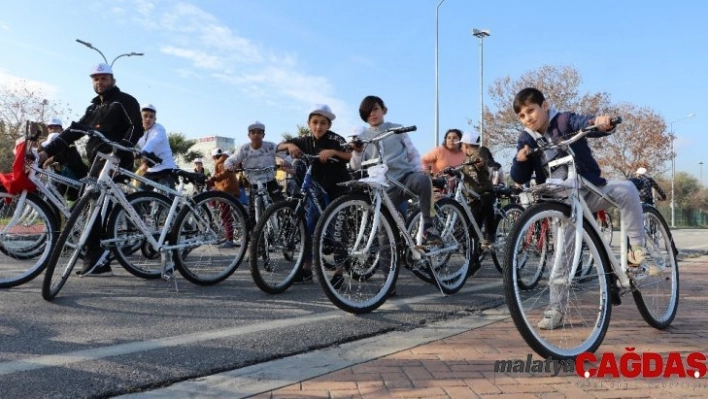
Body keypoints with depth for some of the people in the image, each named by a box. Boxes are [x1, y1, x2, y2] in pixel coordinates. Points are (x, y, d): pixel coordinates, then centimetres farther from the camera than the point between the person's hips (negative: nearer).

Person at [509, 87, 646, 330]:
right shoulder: (526, 140, 1)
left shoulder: (565, 121, -6)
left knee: (625, 189, -32)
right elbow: (519, 179, -4)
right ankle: (555, 309, 10)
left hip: (591, 191, -2)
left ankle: (637, 249, -17)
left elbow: (589, 124, -25)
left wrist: (602, 123, -48)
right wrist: (520, 161, -25)